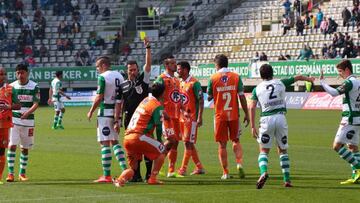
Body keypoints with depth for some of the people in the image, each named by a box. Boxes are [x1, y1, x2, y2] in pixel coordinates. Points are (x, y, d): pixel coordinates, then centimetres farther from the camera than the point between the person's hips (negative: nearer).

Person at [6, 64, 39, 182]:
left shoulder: (34, 87, -1)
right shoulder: (12, 86, 3)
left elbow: (36, 104, -10)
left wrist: (28, 112, -27)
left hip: (28, 121, 0)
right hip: (14, 120, 0)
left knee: (25, 148, 7)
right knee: (12, 145, -11)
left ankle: (22, 173, 18)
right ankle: (10, 173, -9)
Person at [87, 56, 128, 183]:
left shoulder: (103, 77, -11)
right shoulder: (119, 76, 11)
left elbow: (99, 97, -13)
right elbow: (120, 99, 9)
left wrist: (91, 111, 1)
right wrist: (117, 119, 9)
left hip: (105, 112, -7)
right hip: (116, 112, 7)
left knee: (105, 143, -5)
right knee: (115, 142, 17)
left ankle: (106, 175, -5)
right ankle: (125, 170, 6)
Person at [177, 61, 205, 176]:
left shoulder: (194, 83, -11)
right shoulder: (180, 83, 13)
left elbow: (201, 101, -13)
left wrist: (200, 117, -19)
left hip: (191, 118, -8)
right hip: (182, 118, 8)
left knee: (188, 142, -8)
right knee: (189, 144, 10)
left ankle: (183, 169, -8)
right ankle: (199, 168, 17)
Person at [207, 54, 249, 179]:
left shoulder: (213, 78, -3)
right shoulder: (236, 77, 0)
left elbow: (209, 98, 3)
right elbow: (242, 97, -2)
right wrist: (246, 114, 3)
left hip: (220, 115, -1)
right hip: (234, 114, 1)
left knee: (222, 144, 4)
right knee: (236, 141, 15)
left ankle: (225, 172, 4)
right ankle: (239, 163, -7)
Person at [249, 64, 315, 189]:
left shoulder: (257, 88, 8)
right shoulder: (280, 83, 11)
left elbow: (252, 107, -1)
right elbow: (298, 77, 25)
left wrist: (253, 127, -1)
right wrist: (309, 79, 46)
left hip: (266, 119, -1)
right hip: (280, 118, 1)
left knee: (263, 151, 5)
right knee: (283, 150, 15)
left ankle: (264, 172, -23)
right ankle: (287, 179, 9)